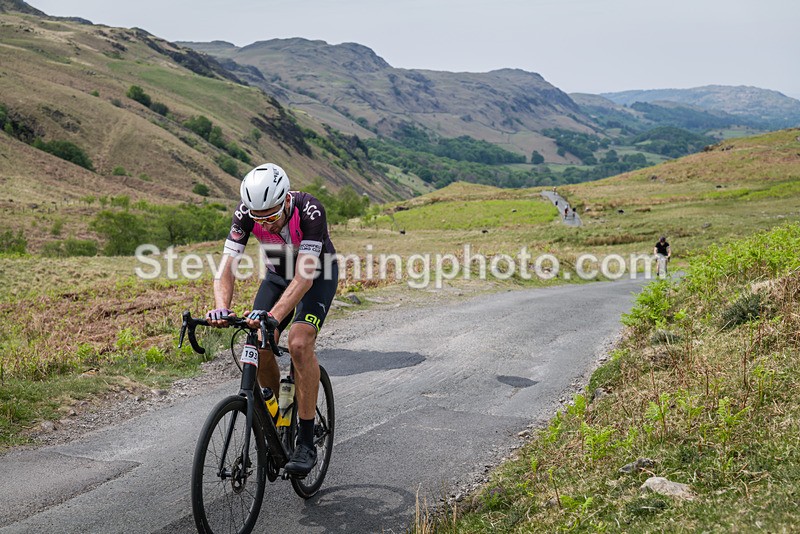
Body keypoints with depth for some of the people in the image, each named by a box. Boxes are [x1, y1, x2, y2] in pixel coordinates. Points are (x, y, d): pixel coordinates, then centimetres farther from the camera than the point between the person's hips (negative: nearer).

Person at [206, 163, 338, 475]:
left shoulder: (309, 210, -37)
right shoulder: (245, 213, -26)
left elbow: (305, 275, -42)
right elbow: (226, 267, -29)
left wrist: (274, 315, -55)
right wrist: (222, 308, -48)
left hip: (318, 274, -4)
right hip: (278, 274, 4)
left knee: (299, 343, -26)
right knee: (259, 347, -13)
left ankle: (306, 443, -19)